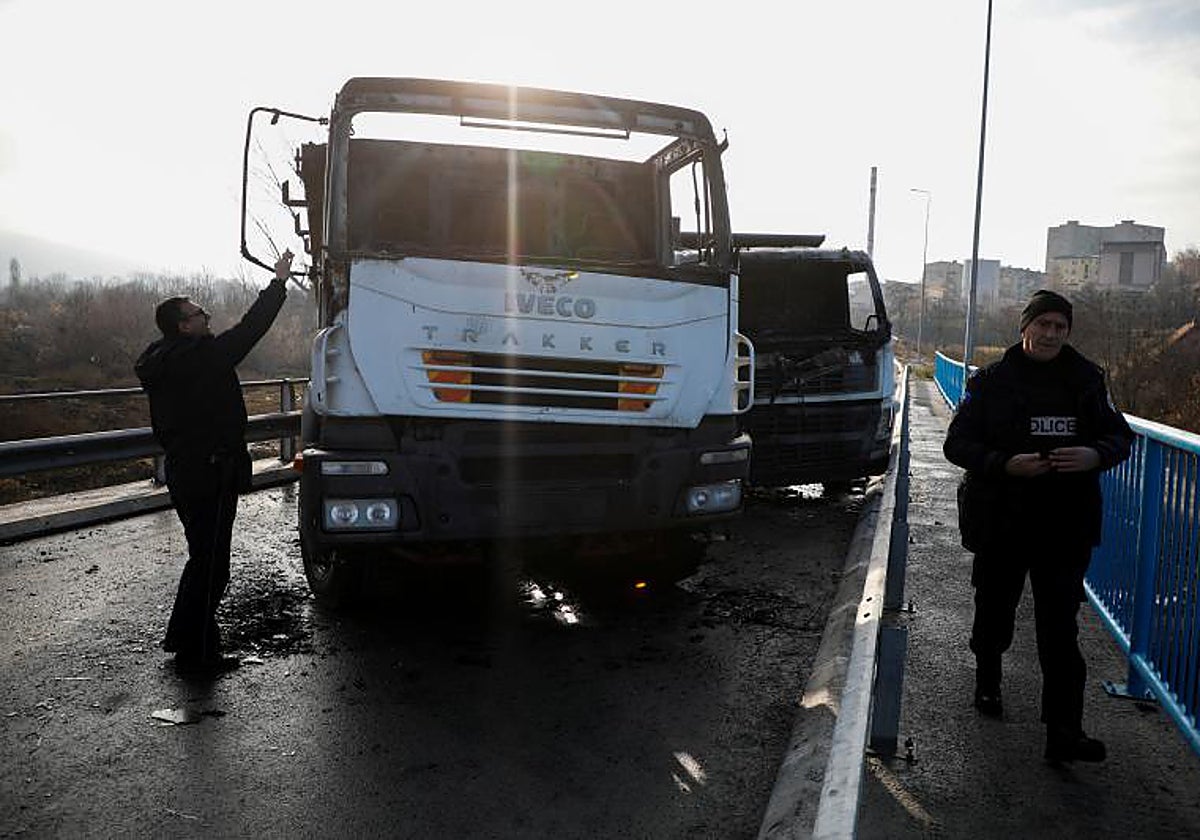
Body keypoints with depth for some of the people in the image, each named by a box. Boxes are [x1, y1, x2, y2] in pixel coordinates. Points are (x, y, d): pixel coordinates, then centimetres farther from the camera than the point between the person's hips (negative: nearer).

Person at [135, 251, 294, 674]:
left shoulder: (162, 364, 13)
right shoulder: (201, 357, -16)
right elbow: (249, 330, -15)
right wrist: (279, 282, -7)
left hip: (183, 472, 10)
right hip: (209, 476, -10)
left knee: (203, 559, 21)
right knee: (210, 564, -1)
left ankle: (183, 637, 31)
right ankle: (197, 651, 6)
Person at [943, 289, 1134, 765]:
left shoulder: (1086, 380, 4)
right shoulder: (991, 381, -3)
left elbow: (1120, 435, 10)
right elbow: (957, 443, -5)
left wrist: (1096, 455, -14)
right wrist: (1006, 464, -22)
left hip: (1066, 524, 1)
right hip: (1000, 523, -1)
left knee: (1060, 627, -2)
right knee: (995, 610, 15)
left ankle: (1064, 733, 2)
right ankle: (987, 683, 42)